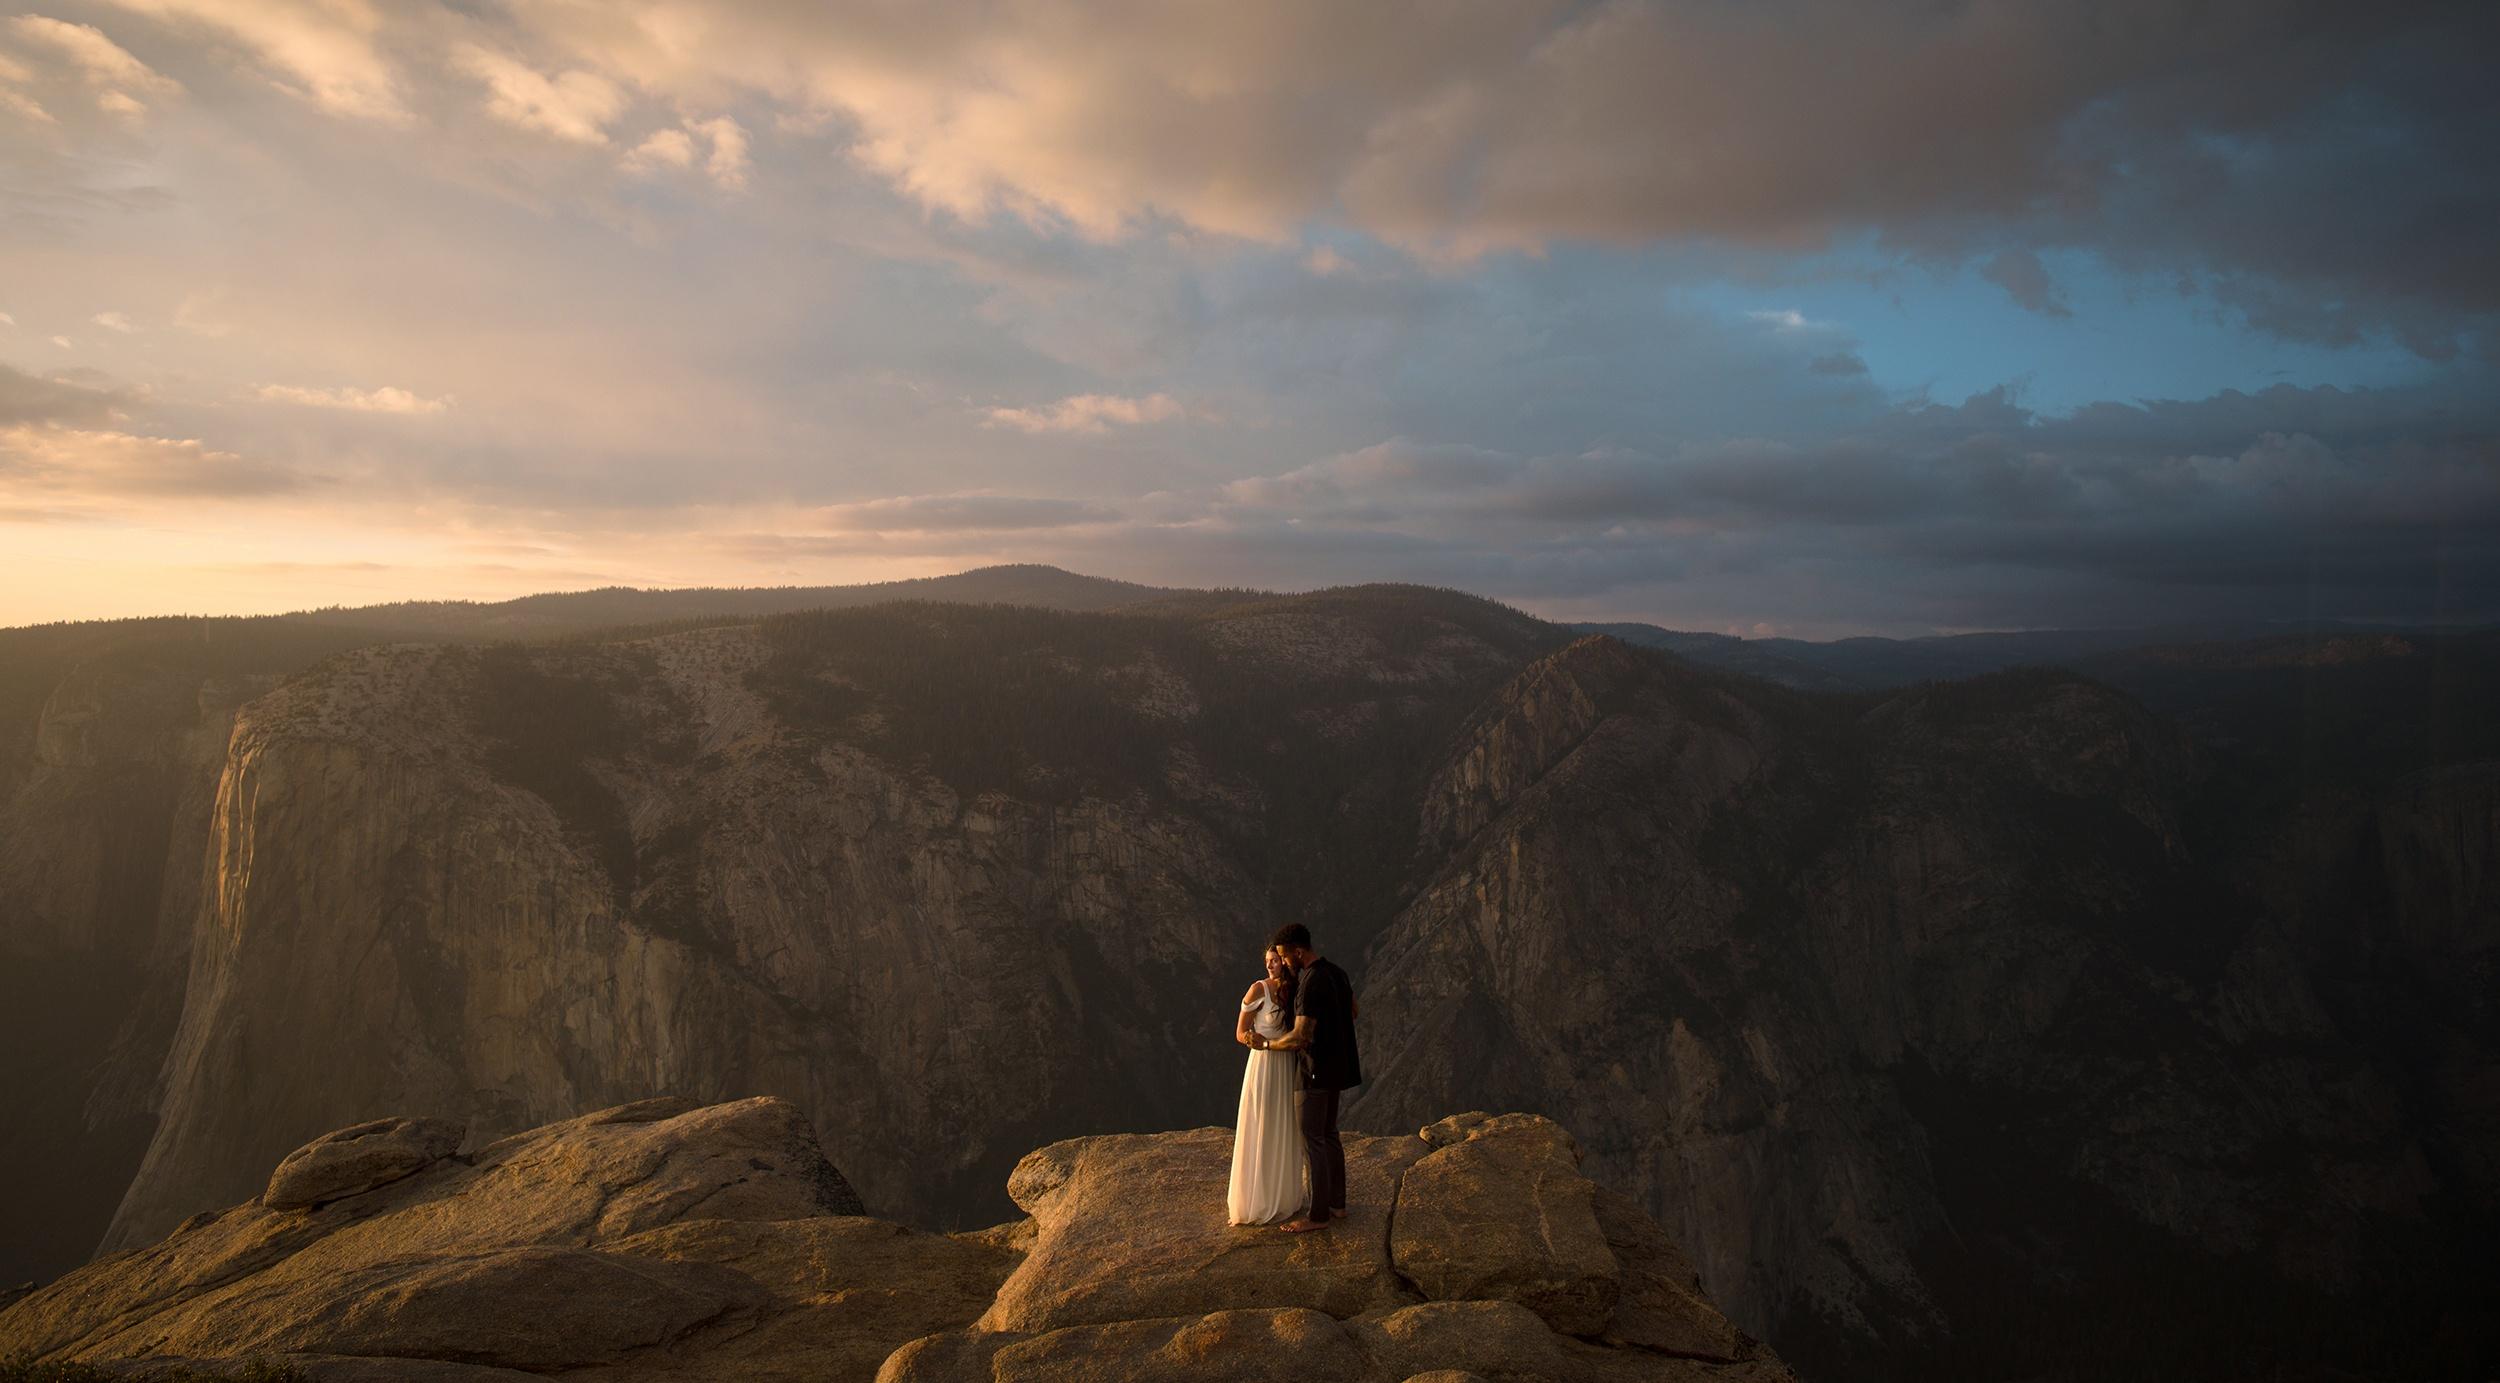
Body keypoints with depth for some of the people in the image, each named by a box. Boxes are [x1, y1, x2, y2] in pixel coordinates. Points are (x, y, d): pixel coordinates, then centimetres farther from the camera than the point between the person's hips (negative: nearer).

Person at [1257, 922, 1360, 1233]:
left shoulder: (1311, 983, -26)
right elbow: (1352, 1012, 21)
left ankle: (1318, 1215, 5)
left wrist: (1268, 1045, -11)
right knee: (1328, 1133, 18)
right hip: (1339, 1064, 10)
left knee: (1312, 1139, -1)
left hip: (1320, 1072, -10)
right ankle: (1336, 1202, 26)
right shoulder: (1336, 972, 5)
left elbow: (1299, 1038, -28)